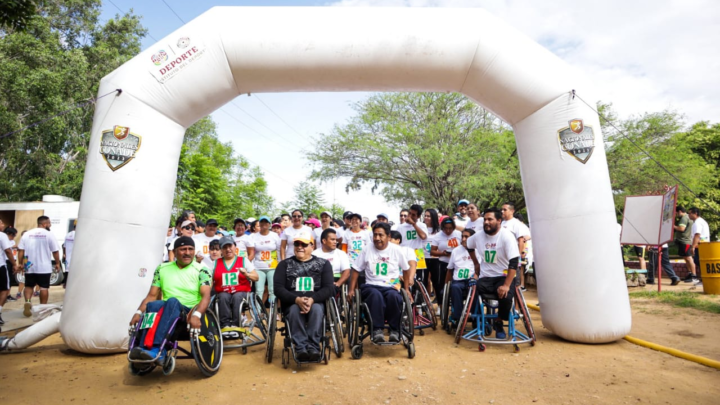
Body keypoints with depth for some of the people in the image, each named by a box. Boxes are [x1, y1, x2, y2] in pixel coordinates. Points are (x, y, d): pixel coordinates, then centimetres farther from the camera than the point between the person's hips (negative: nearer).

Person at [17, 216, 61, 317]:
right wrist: (57, 263, 6)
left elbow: (20, 250, 1)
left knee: (29, 286, 16)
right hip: (44, 267, -3)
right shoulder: (49, 234, -6)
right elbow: (55, 251, -5)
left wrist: (21, 263, 9)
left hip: (29, 266, 3)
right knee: (44, 287, 6)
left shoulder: (27, 234, 3)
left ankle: (27, 302, -8)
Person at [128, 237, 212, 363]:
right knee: (153, 305, -29)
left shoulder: (201, 270, 1)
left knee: (172, 301, -34)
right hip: (166, 311, 3)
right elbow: (152, 295, 10)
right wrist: (138, 313, -8)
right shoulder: (162, 269, 12)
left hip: (189, 314, -3)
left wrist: (196, 315, -29)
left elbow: (206, 296, -11)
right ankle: (146, 349, -41)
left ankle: (155, 349, -42)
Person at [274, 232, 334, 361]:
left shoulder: (323, 264, 10)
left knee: (316, 309, -34)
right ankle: (301, 347, -37)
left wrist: (312, 299, -21)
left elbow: (329, 288, -1)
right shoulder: (285, 264, 12)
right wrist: (297, 299, -20)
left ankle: (313, 347, -34)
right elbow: (278, 288, -1)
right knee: (295, 310, -33)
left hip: (315, 302, 0)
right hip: (292, 303, 0)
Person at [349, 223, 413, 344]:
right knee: (376, 295, -37)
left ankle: (395, 330, -18)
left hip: (392, 287, 0)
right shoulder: (367, 250, 3)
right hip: (372, 286, 0)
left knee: (393, 296, -36)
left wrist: (406, 289, 12)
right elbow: (356, 271, 8)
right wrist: (351, 289, 1)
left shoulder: (396, 250, 3)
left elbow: (406, 270, 15)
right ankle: (377, 330, -27)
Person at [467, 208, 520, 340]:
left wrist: (506, 285, -29)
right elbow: (469, 246, 24)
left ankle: (499, 324, 0)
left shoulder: (507, 236, -15)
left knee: (506, 297, -30)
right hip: (485, 277, 3)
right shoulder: (478, 235, 0)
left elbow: (514, 263, -22)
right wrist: (476, 263, 19)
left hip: (504, 276, -3)